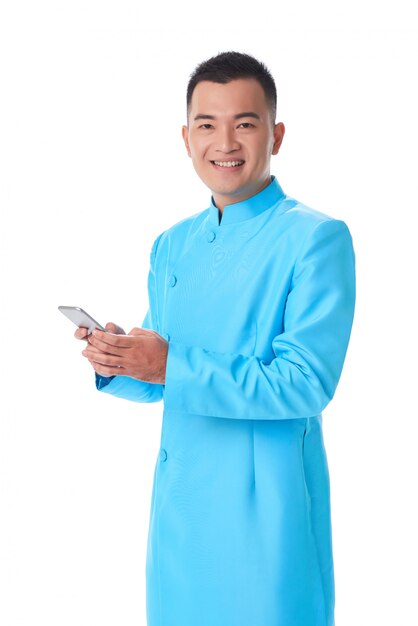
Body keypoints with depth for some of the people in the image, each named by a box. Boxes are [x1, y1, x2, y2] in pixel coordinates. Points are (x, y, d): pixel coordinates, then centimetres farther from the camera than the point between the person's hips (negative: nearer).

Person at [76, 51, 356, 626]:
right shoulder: (170, 247, 9)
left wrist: (172, 366, -21)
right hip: (178, 498, 6)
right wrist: (118, 364, -9)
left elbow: (309, 383, -18)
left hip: (266, 505, -6)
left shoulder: (316, 238, -11)